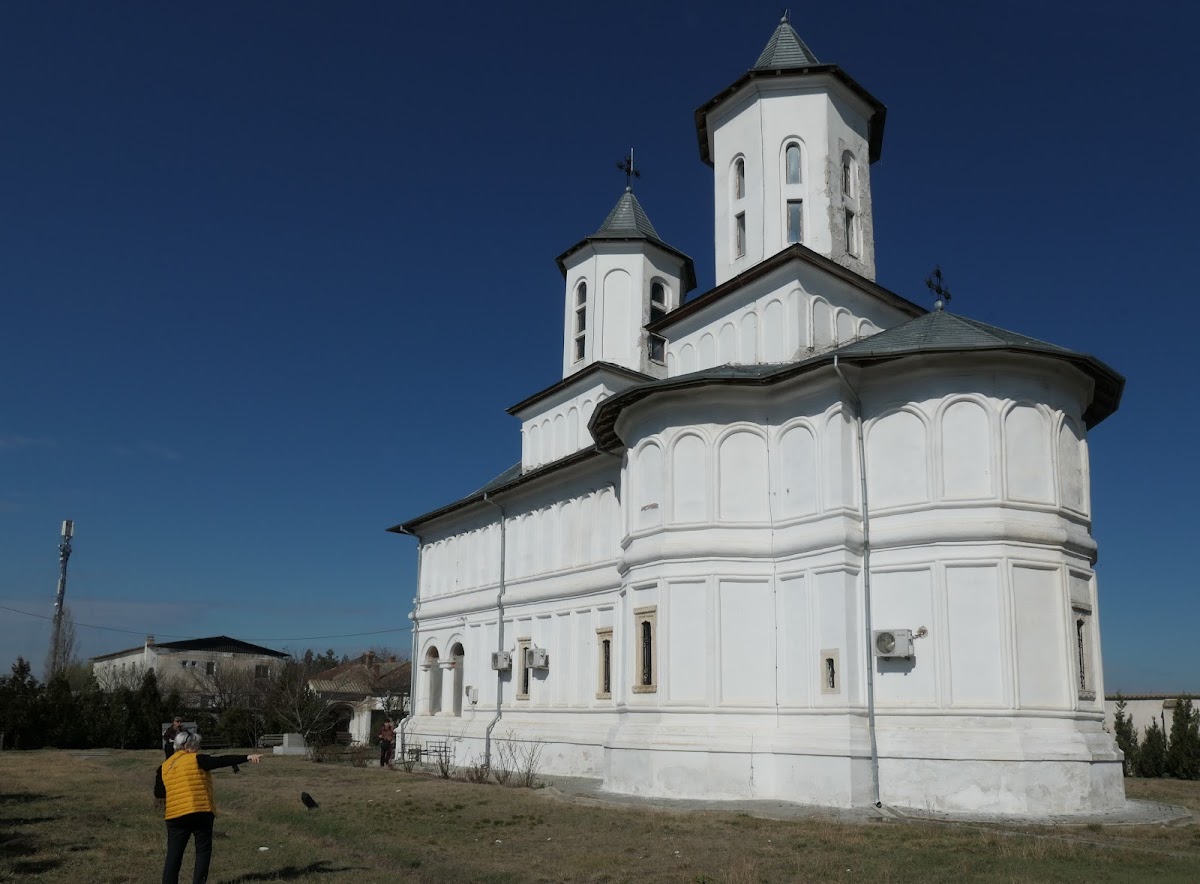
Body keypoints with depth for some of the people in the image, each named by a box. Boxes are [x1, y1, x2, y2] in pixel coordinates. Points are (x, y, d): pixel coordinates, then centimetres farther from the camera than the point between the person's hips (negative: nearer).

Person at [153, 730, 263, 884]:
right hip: (201, 812, -4)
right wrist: (247, 757, -18)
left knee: (174, 855, 11)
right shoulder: (196, 760, -4)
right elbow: (222, 761, -13)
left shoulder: (164, 767, 11)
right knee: (203, 850, 7)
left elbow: (158, 793, 12)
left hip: (175, 815, 4)